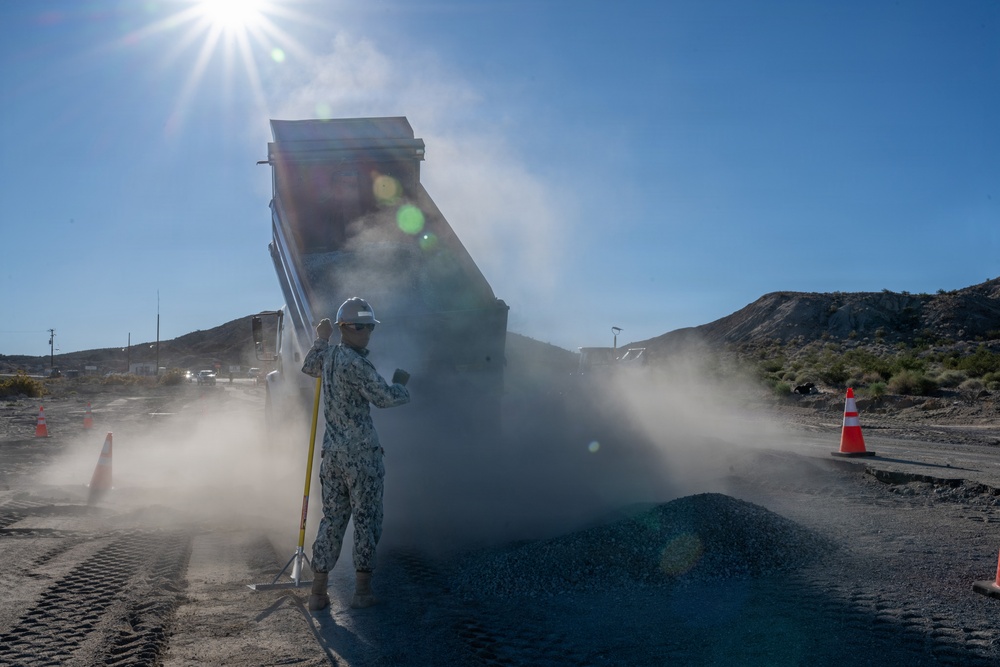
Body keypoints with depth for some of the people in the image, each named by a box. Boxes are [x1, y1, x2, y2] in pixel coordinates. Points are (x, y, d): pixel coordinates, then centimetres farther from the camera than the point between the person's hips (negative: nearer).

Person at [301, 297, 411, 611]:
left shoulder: (328, 356, 11)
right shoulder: (355, 363, -15)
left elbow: (308, 367, 32)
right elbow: (384, 397, -16)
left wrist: (321, 340, 40)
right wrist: (401, 384, 4)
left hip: (331, 453, 7)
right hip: (361, 454, -7)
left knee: (331, 519, 11)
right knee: (366, 520, 3)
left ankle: (318, 592, 12)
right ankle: (362, 591, 8)